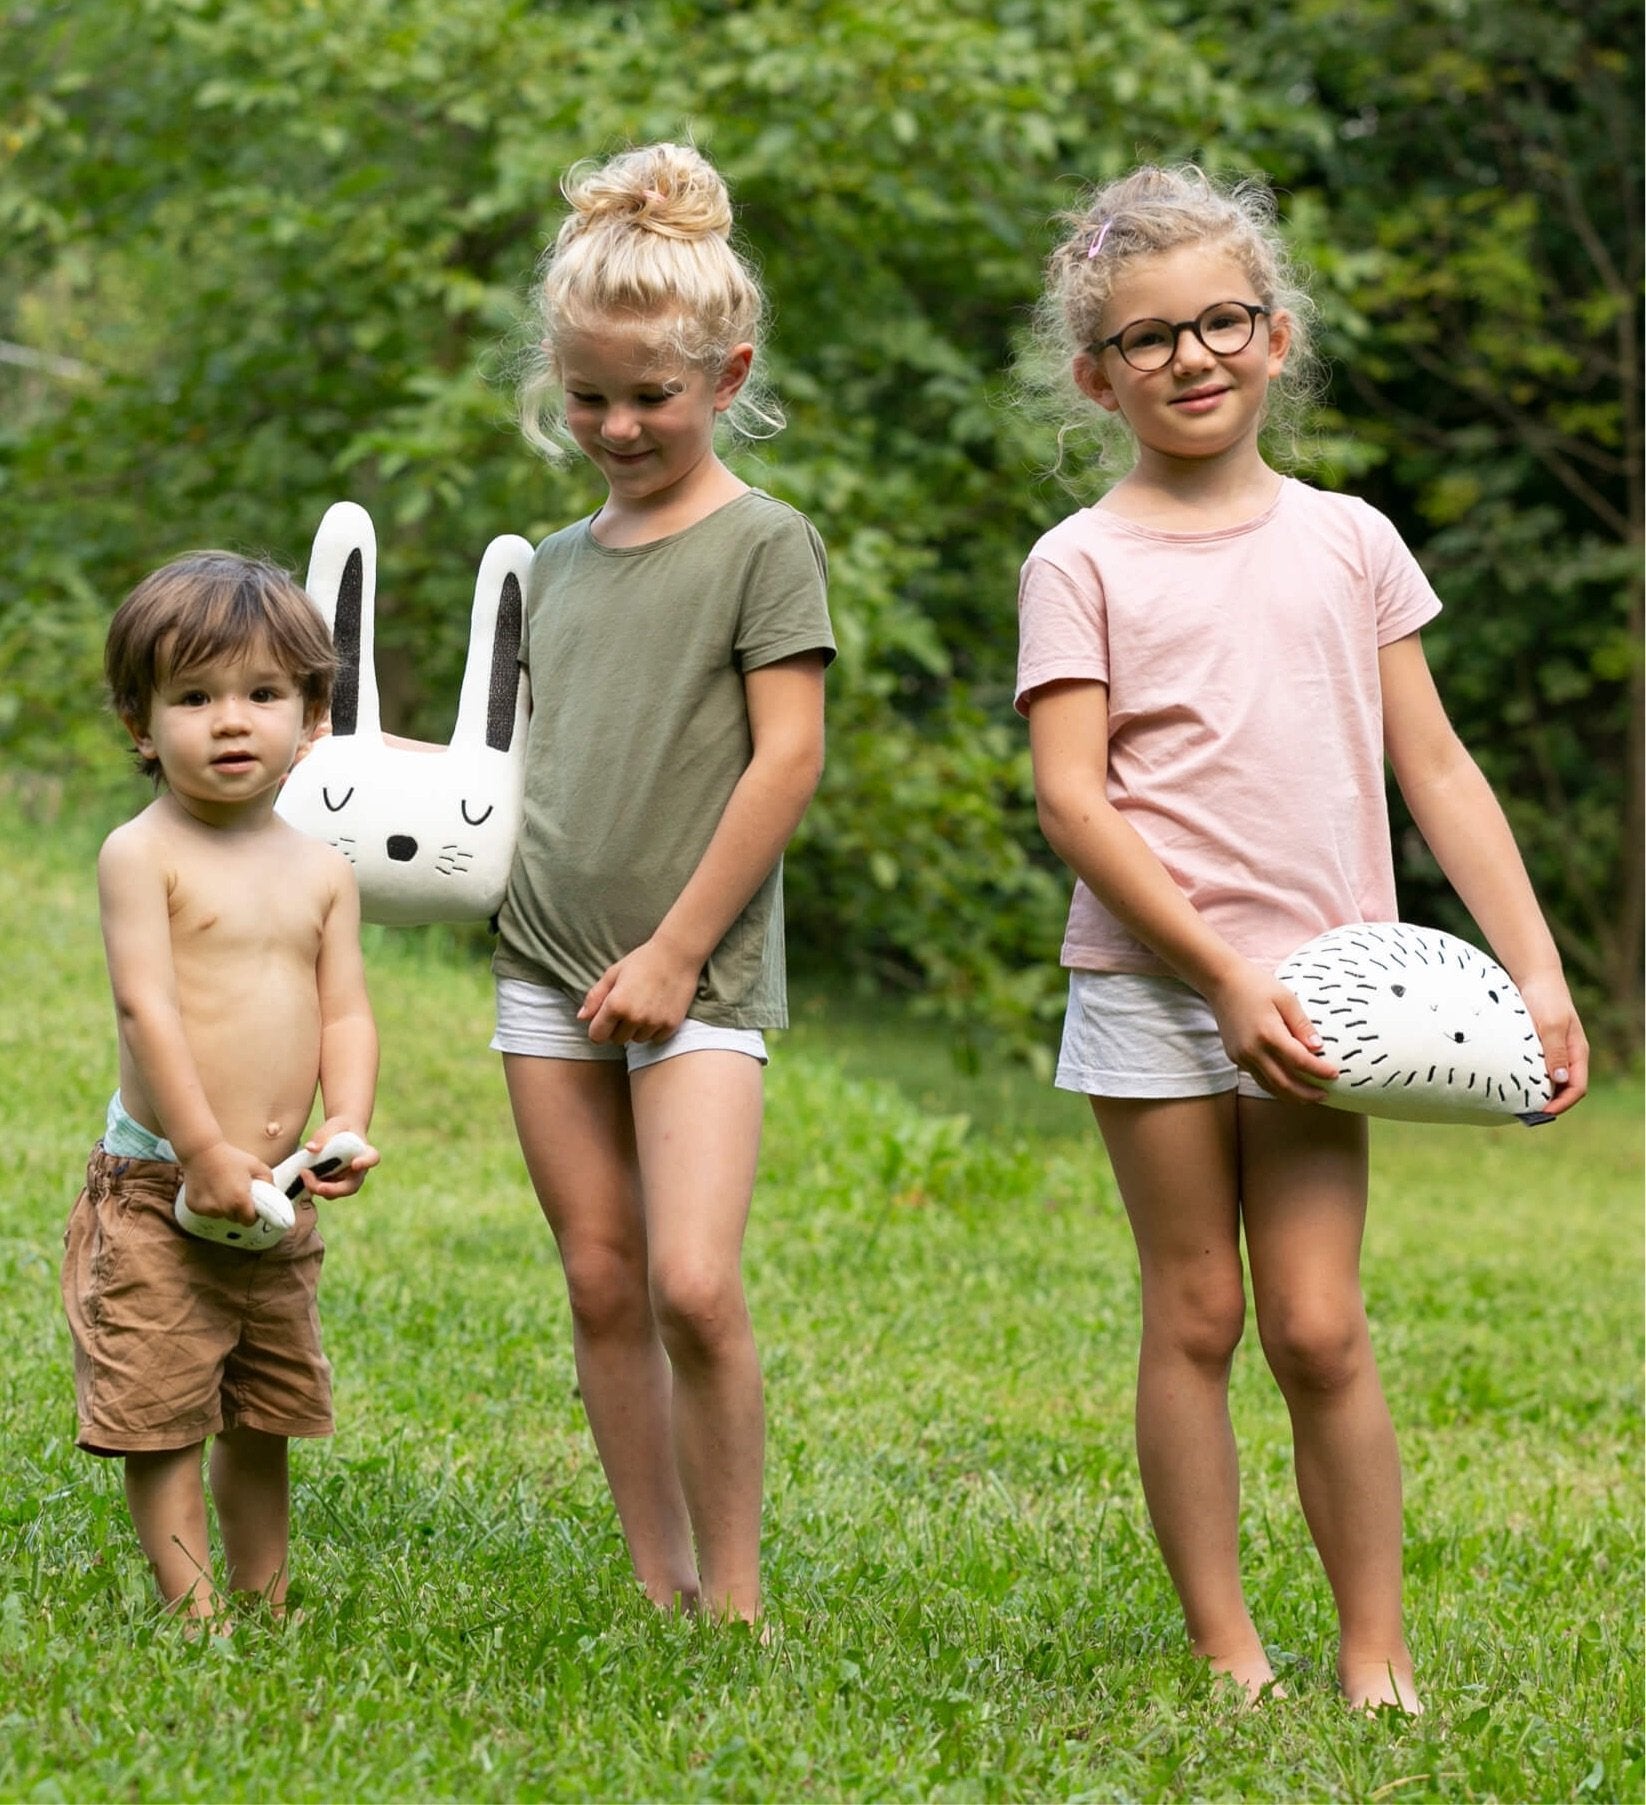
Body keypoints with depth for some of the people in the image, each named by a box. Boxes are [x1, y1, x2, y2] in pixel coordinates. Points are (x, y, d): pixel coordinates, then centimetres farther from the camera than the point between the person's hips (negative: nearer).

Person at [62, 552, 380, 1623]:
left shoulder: (322, 871, 8)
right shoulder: (142, 855, -8)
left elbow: (345, 1013, 5)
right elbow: (147, 1006, -16)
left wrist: (346, 1129, -12)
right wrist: (207, 1152, -22)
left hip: (277, 1197, 5)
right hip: (157, 1191, -5)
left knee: (264, 1419, 15)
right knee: (163, 1417, -3)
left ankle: (266, 1606, 26)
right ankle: (193, 1615, 2)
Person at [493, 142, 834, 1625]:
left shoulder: (764, 543, -4)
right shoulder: (558, 562, 14)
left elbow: (788, 757, -10)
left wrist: (676, 951, -12)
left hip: (698, 969, -6)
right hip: (549, 957, 6)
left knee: (696, 1283, -16)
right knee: (601, 1282, 6)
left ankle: (735, 1600, -3)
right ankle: (660, 1591, 15)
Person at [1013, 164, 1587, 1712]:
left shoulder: (1347, 541, 9)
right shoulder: (1081, 566, 0)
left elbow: (1435, 770, 9)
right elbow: (1071, 797, -9)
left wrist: (1535, 970, 2)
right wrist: (1224, 973, -15)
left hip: (1313, 998, 2)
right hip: (1151, 988, -1)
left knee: (1320, 1327, -2)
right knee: (1194, 1315, 4)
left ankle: (1375, 1651, 7)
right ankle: (1224, 1646, 13)